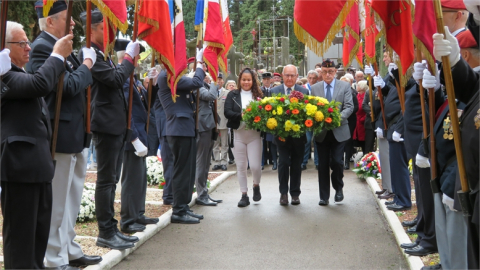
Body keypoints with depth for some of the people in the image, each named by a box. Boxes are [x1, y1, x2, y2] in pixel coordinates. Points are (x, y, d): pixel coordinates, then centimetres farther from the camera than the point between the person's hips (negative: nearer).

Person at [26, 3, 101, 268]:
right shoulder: (42, 47, -15)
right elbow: (68, 86, -23)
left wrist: (84, 65, 5)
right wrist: (86, 65, -8)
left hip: (75, 135, 10)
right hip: (61, 135, -10)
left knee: (71, 198, 18)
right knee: (57, 201, 0)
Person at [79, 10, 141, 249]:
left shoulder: (103, 55, 18)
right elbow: (115, 78, -20)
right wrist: (129, 57, -8)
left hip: (117, 125, 10)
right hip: (106, 124, -10)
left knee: (111, 179, 13)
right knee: (106, 180, -5)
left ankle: (111, 228, 20)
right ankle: (106, 233, 2)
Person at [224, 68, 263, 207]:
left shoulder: (258, 95, 4)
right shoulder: (233, 95, 3)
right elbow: (227, 112, -7)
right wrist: (241, 116, -21)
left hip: (254, 135, -1)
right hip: (238, 135, 1)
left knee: (255, 166, -5)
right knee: (241, 166, 7)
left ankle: (256, 185, 26)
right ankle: (244, 195, 18)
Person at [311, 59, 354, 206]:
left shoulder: (345, 86, 2)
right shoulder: (315, 88, 8)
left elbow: (349, 107, -7)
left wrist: (338, 117, -24)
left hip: (339, 131, -2)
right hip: (321, 132, 2)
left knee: (337, 162, -8)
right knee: (323, 165, 5)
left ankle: (338, 188, 20)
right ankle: (324, 196, 14)